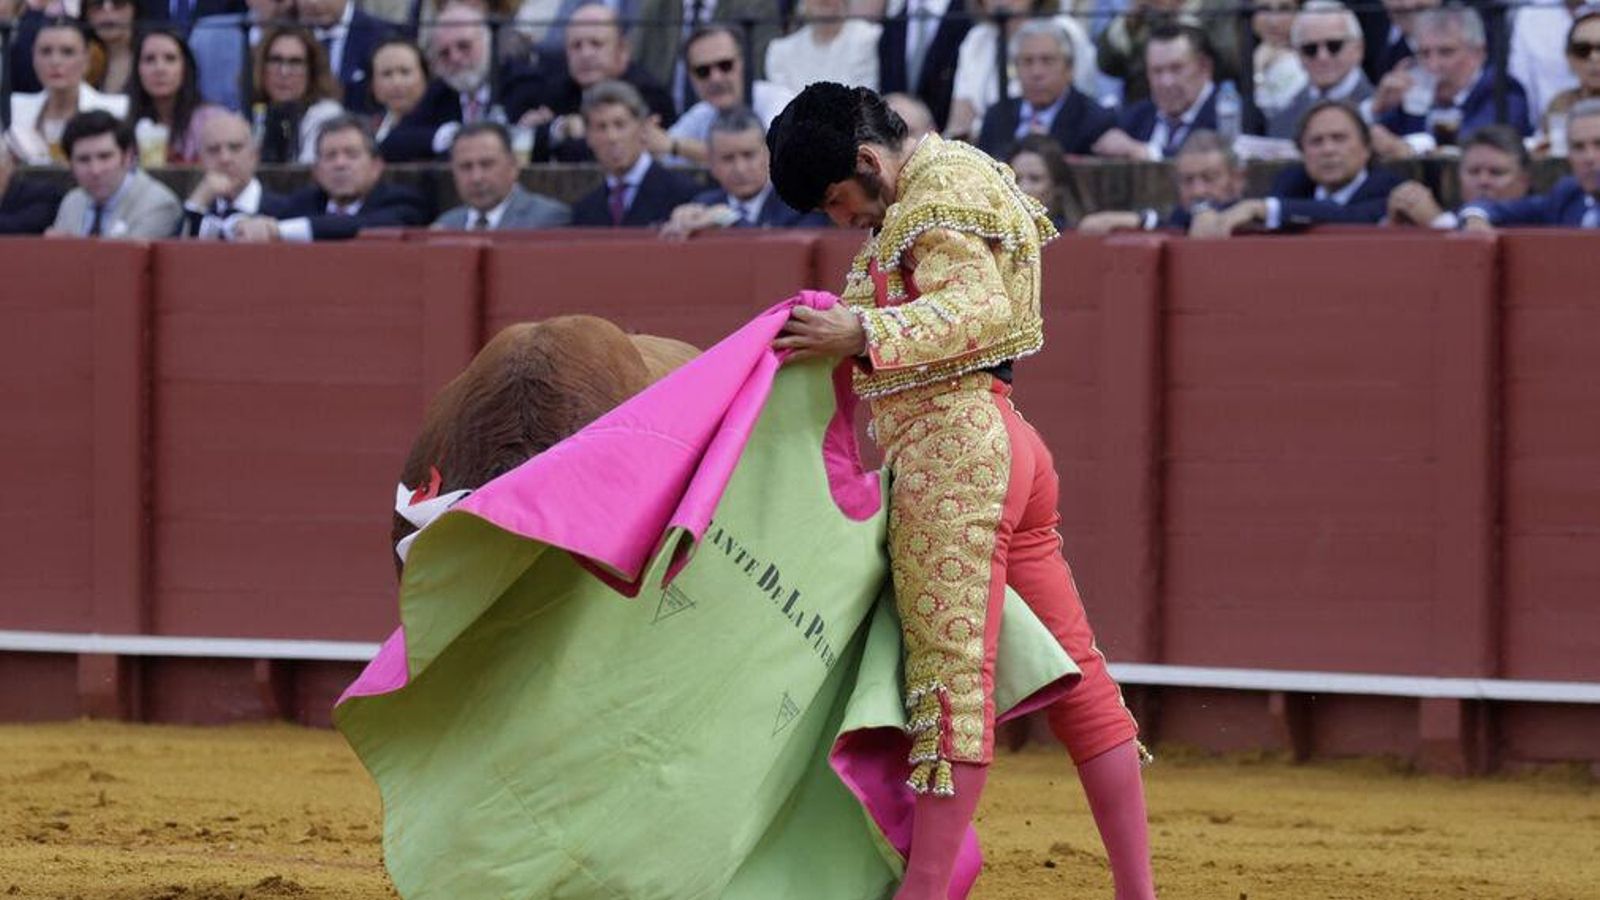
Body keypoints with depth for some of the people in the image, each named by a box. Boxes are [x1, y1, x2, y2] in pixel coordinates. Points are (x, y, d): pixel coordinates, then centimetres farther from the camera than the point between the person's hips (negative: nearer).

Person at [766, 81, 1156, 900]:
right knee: (1075, 676, 8)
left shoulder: (941, 190, -8)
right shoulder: (952, 178, 24)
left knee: (951, 673, -13)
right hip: (1005, 443, 11)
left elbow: (979, 308, -23)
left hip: (949, 447, -11)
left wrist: (864, 333, -33)